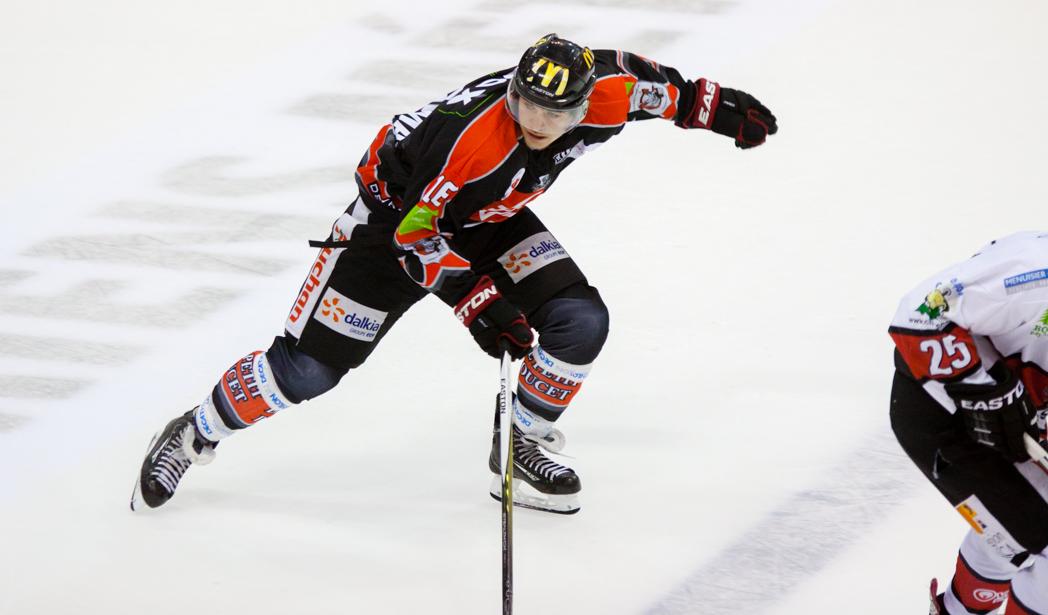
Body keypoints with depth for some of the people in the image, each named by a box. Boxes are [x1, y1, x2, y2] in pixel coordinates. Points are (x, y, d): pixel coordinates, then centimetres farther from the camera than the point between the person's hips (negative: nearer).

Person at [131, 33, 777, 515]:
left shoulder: (603, 95, -24)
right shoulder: (467, 132, -40)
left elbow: (643, 79, 2)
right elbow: (413, 231, -31)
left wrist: (708, 103, 4)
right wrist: (476, 302, -36)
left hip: (488, 219, 6)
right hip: (397, 210, -6)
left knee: (580, 323, -11)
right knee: (309, 367, -8)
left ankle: (521, 445, 11)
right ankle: (194, 434, 13)